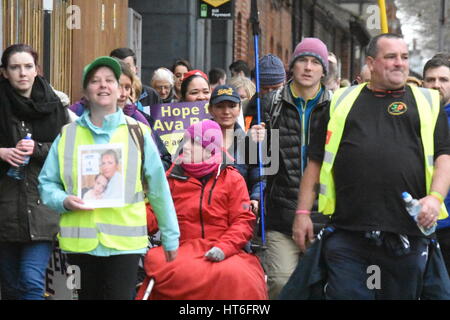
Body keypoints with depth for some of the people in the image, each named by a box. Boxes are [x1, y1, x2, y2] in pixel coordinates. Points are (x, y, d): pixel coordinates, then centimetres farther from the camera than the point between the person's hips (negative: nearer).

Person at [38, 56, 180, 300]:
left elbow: (158, 187, 6)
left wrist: (170, 236, 7)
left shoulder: (137, 133, 5)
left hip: (124, 243, -2)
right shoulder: (67, 135, 9)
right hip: (80, 241, 2)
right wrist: (64, 201, -12)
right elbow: (47, 182, 10)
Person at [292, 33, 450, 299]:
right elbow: (317, 160, 15)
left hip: (408, 234, 0)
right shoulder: (343, 101, 15)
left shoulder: (427, 102, 14)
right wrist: (303, 212, 7)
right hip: (347, 234, 0)